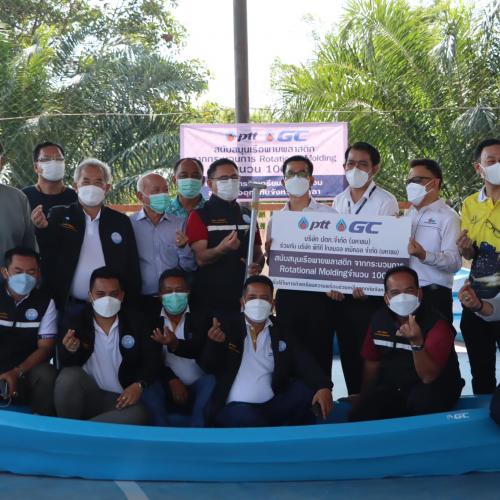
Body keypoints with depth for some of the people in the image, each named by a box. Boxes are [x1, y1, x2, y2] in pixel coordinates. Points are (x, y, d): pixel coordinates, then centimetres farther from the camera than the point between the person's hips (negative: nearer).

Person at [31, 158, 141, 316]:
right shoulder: (59, 215, 3)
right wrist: (43, 229, -25)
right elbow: (48, 258, -8)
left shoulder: (121, 222, 5)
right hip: (69, 306, 0)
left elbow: (132, 270, 5)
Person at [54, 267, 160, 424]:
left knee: (138, 415, -33)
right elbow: (66, 363, -5)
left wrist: (139, 385, -18)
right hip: (87, 395, 0)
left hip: (119, 399, 0)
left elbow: (152, 358, 0)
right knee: (69, 375, -31)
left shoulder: (135, 321, 1)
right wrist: (70, 351, -29)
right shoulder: (77, 322, -1)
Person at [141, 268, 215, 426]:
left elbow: (199, 350, -17)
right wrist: (172, 380, -17)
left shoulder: (200, 318, 2)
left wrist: (175, 345, -39)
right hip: (167, 385, 1)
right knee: (147, 392, -30)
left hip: (197, 386, 0)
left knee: (211, 382, -32)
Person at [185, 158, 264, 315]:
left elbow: (258, 252, 18)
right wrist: (222, 249, -33)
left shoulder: (247, 216, 14)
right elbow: (201, 258, -13)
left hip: (244, 297, 5)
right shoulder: (199, 215, -3)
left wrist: (257, 265, -5)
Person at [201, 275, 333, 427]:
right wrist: (214, 344, -26)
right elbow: (209, 368, -4)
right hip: (235, 407, -4)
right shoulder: (227, 326, 1)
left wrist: (323, 386, -23)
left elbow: (304, 363, -3)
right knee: (250, 420, -35)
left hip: (272, 404, 4)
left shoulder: (281, 330, 8)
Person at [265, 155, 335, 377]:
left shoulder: (328, 214, 0)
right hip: (287, 295, 3)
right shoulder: (275, 220, 11)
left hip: (318, 294, -3)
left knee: (319, 354, 2)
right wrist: (268, 253, -7)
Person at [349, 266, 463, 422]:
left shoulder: (437, 324, -19)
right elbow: (372, 362, 11)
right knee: (361, 414, -21)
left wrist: (417, 342, -42)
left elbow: (428, 377, -28)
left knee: (422, 400, -36)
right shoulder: (379, 320, -3)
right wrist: (367, 397, 15)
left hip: (434, 390, -3)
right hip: (391, 388, 4)